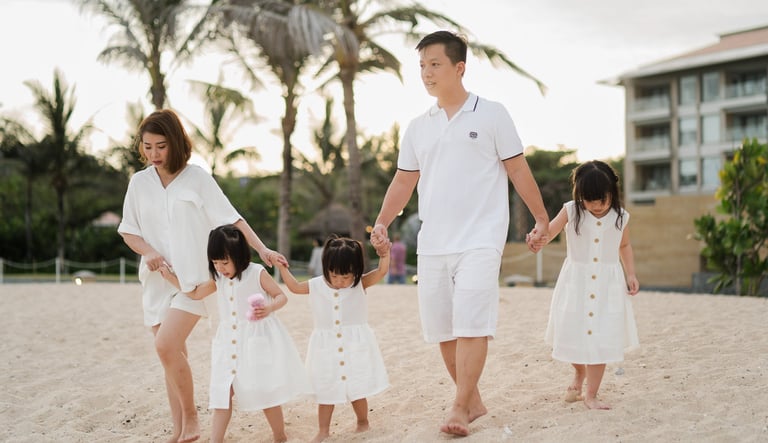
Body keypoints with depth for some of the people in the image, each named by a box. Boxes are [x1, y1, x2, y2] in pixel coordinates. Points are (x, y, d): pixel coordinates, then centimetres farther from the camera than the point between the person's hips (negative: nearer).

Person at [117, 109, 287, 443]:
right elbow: (128, 231, 11)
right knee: (172, 354, 7)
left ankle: (191, 416, -1)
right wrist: (147, 251, -9)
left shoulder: (197, 178, -3)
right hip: (156, 279, 4)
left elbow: (232, 219, -4)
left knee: (166, 345, -21)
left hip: (192, 277, -4)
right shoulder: (139, 182, 7)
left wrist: (262, 249, -14)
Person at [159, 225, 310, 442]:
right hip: (229, 343, 5)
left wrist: (269, 308, -29)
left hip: (258, 340, -5)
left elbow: (282, 296, -8)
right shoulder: (218, 280, 6)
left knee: (265, 391, 3)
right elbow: (195, 293, 15)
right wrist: (171, 277, 6)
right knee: (222, 391, 0)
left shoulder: (257, 273, -10)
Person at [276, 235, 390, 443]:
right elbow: (294, 286, 12)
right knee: (326, 392, 7)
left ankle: (362, 422, 27)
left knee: (357, 390, 7)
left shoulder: (360, 284, -7)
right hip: (327, 348, 2)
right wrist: (282, 267, 3)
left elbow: (381, 272, -17)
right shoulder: (316, 286, -2)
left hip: (355, 346, -2)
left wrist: (384, 254, -34)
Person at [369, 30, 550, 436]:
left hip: (479, 239, -5)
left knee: (470, 323, -14)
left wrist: (541, 218, 1)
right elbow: (404, 181, 14)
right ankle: (474, 402, 20)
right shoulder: (418, 127, 13)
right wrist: (382, 223, 1)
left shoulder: (491, 115, 1)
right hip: (432, 244, 5)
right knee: (442, 329, 7)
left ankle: (460, 409, -11)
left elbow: (518, 170, 2)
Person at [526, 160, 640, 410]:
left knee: (601, 339, -3)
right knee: (573, 333, 7)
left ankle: (591, 395, 8)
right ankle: (580, 373, 40)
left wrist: (631, 274, 7)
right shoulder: (571, 212, -6)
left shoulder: (620, 217, 0)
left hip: (607, 284, 0)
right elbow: (550, 229, -21)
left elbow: (625, 246, 16)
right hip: (576, 282, 0)